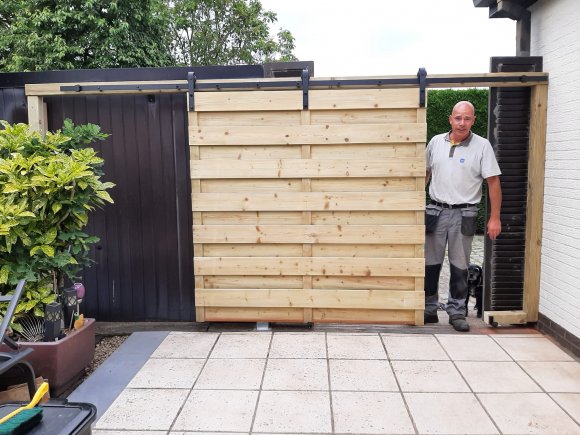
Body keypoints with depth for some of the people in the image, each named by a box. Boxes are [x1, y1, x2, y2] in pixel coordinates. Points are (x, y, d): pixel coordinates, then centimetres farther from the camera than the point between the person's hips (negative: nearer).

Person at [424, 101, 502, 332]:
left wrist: (494, 218, -9)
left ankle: (457, 312, 18)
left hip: (464, 214, -2)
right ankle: (429, 309, 20)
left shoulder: (482, 146, -4)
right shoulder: (436, 142, 6)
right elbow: (425, 173, 15)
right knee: (430, 264, 7)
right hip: (436, 210, 3)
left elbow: (493, 182, -5)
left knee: (459, 267, 5)